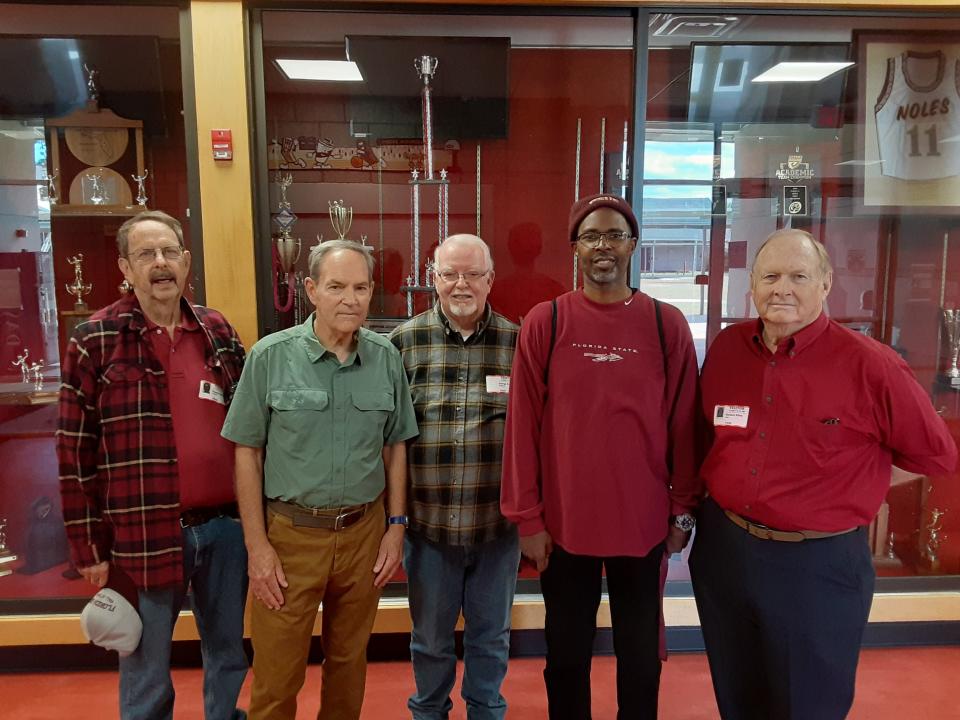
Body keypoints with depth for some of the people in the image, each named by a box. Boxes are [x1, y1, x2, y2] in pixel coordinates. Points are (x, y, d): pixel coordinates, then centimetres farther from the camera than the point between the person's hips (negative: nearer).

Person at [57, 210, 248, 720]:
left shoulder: (218, 332, 6)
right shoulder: (95, 340, -6)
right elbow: (75, 450, -5)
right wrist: (90, 548, -4)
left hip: (225, 526, 4)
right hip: (145, 536, -3)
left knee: (229, 656, 19)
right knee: (146, 676, 13)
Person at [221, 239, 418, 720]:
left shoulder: (385, 357, -1)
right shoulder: (269, 356, -8)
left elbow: (395, 446, 7)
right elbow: (247, 453, -4)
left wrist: (396, 526, 4)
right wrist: (257, 545, -6)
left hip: (365, 531, 3)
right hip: (290, 533, -2)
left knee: (349, 663, 19)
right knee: (276, 678, 9)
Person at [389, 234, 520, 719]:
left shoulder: (517, 342, -2)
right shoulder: (403, 342, -5)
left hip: (498, 523, 1)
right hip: (428, 522, 0)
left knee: (491, 635, 19)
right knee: (430, 638, 19)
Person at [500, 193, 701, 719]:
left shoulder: (667, 325, -3)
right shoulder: (544, 323, -5)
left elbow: (683, 425, 2)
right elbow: (523, 425, -4)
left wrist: (683, 510, 4)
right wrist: (527, 517, -4)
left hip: (643, 522, 1)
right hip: (564, 522, 0)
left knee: (641, 654, 18)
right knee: (567, 653, 17)